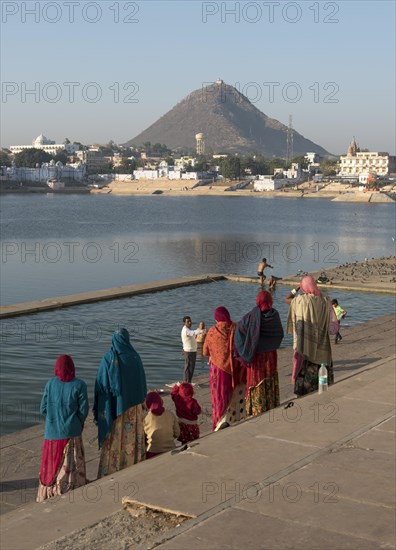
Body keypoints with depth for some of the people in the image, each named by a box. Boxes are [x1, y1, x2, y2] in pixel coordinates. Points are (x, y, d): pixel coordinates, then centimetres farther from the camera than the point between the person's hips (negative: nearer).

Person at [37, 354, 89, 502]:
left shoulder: (50, 384, -5)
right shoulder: (79, 385, -11)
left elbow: (43, 409, 0)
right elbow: (83, 409, -7)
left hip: (52, 432, 2)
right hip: (71, 432, -2)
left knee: (51, 465, 15)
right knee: (70, 467, 7)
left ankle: (47, 495, 24)